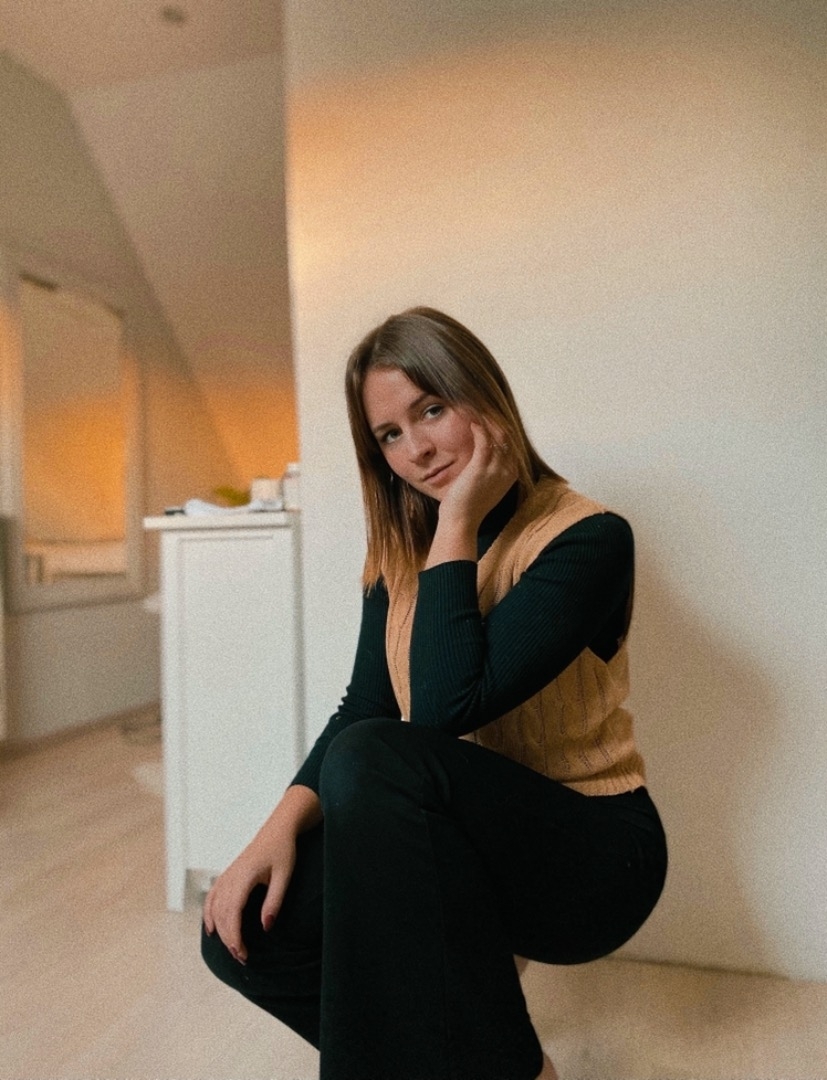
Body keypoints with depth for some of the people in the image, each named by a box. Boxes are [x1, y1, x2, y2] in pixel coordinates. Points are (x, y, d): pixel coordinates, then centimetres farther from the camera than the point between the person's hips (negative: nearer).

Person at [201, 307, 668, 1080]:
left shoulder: (586, 538, -17)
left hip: (587, 849, -5)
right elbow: (361, 707, -1)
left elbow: (449, 708, -26)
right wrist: (283, 825, -15)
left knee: (376, 758, -32)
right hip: (451, 841, 6)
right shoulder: (398, 551, 3)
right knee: (244, 931, -15)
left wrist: (458, 530, -22)